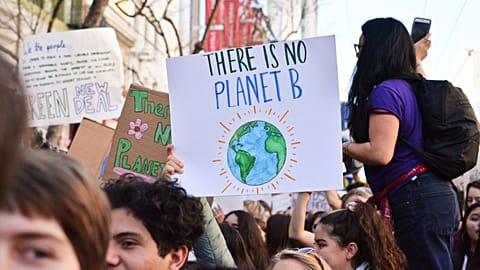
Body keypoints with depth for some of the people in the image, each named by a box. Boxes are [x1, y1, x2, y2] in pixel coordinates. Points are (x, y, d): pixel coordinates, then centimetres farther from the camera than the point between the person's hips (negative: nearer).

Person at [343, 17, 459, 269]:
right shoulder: (411, 87, 15)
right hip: (437, 193, 10)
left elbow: (380, 153, -21)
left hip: (414, 199, -10)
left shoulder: (386, 91, -12)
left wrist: (343, 148, -2)